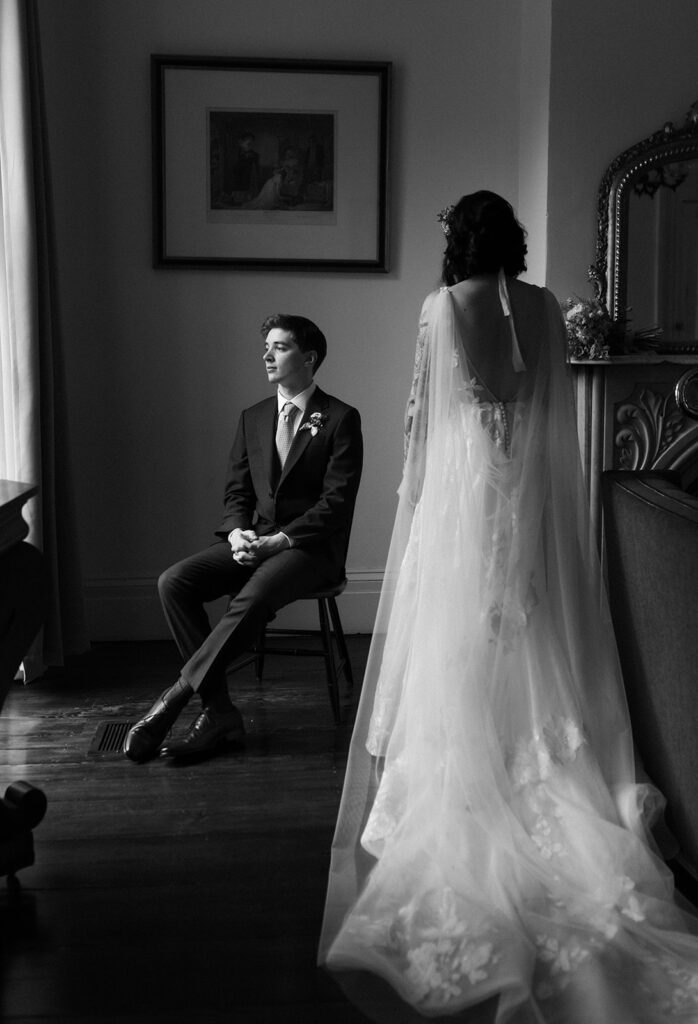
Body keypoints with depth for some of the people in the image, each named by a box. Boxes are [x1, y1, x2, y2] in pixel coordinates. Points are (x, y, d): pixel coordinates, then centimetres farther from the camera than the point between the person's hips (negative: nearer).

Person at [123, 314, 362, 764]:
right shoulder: (253, 418, 16)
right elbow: (237, 491, 15)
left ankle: (174, 699, -26)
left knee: (253, 598, -36)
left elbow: (337, 502, -9)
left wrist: (279, 540, -19)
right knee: (174, 582, -19)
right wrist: (237, 532, -8)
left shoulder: (341, 419, -2)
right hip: (254, 539, 6)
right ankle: (218, 710, -18)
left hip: (312, 545, -6)